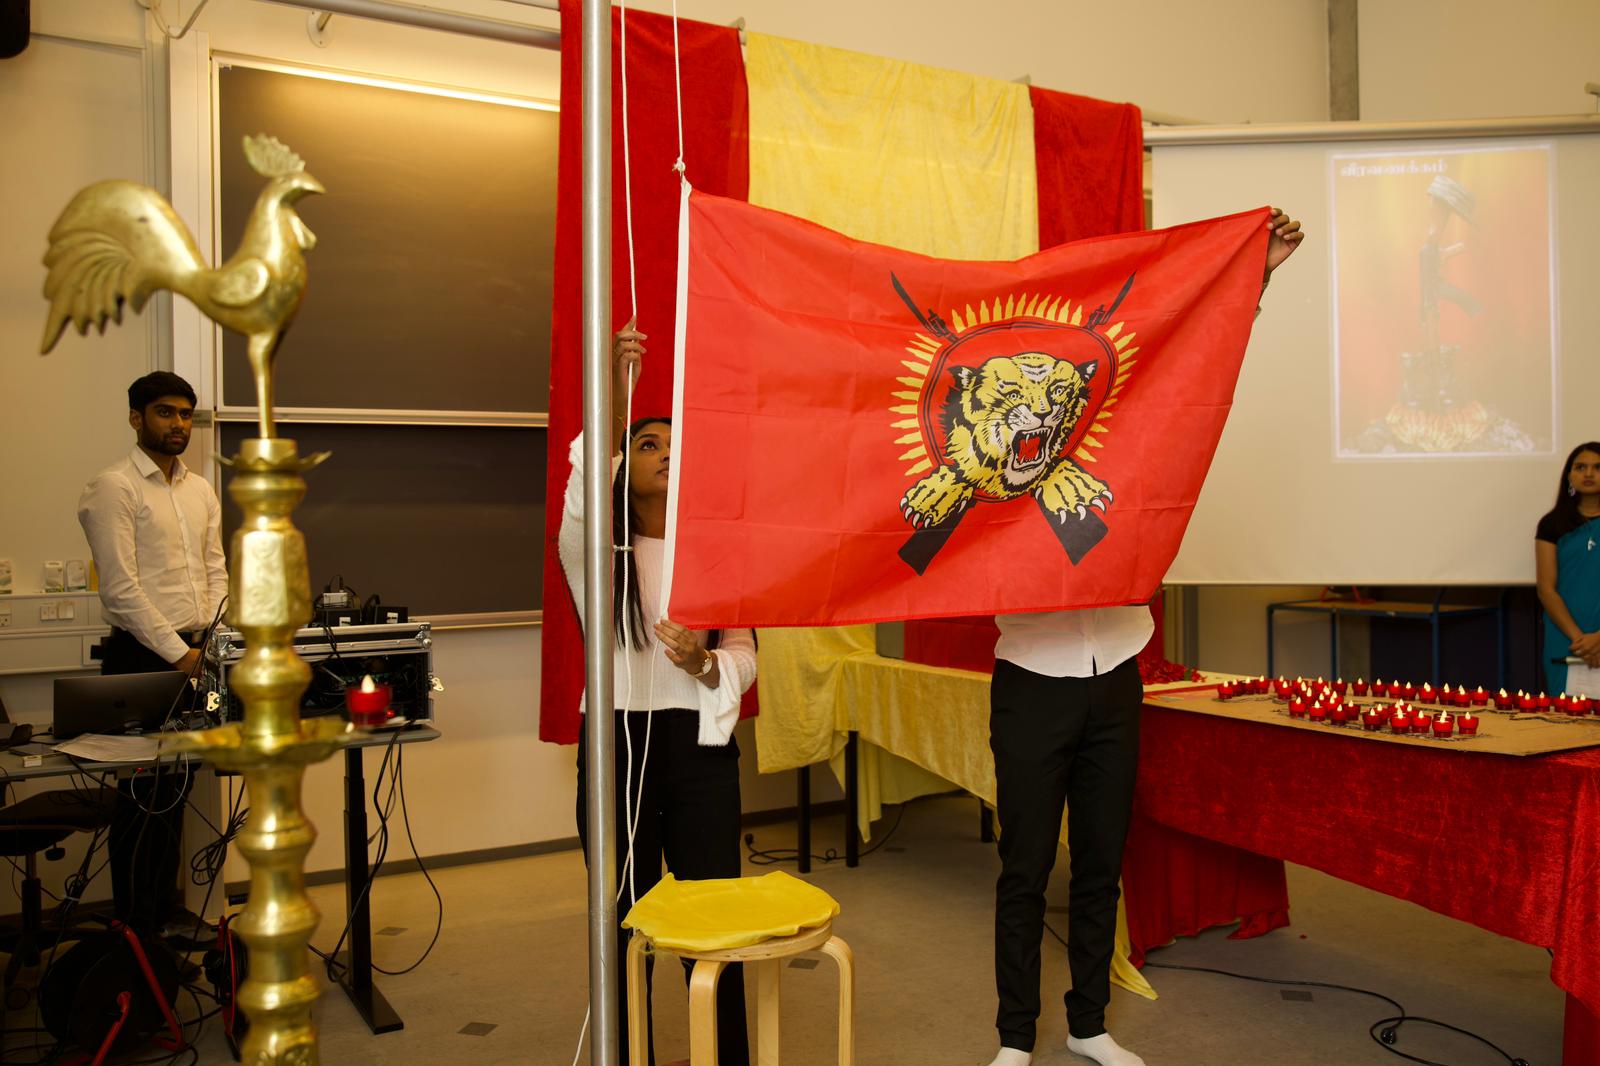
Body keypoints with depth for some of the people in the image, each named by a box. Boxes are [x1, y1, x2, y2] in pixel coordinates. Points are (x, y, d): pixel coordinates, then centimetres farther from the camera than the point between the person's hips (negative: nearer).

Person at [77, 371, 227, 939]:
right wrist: (177, 653, -17)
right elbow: (121, 588, -15)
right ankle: (136, 930, 11)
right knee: (145, 797, -1)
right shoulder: (112, 488, -9)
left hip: (192, 656, 7)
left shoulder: (201, 489, 14)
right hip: (143, 658, -7)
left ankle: (165, 915, 25)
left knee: (176, 790, 14)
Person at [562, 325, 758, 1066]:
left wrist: (705, 664, -18)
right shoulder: (598, 552, -2)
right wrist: (612, 412, -39)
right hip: (618, 744, -1)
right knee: (624, 923, 9)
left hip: (700, 747, 2)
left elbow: (745, 655, 6)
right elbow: (579, 510, -26)